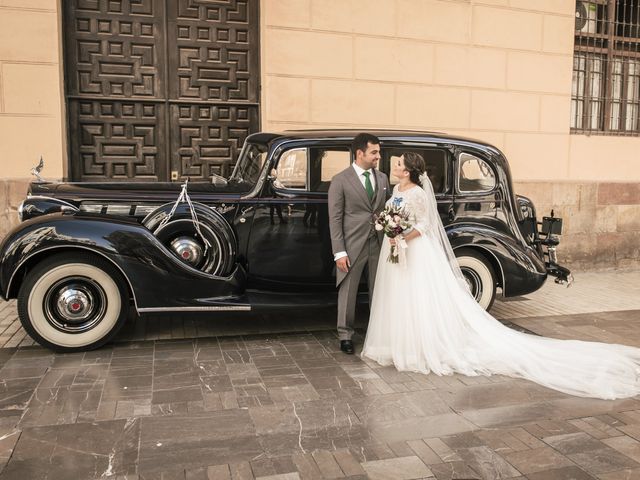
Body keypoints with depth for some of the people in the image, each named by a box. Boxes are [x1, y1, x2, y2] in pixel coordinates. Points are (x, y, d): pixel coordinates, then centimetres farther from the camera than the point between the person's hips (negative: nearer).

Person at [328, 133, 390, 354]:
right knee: (347, 292, 6)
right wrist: (339, 252, -13)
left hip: (378, 244, 4)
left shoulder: (382, 178, 9)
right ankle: (345, 334, 21)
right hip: (352, 246, -4)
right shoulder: (340, 180, -7)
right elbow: (335, 219, -8)